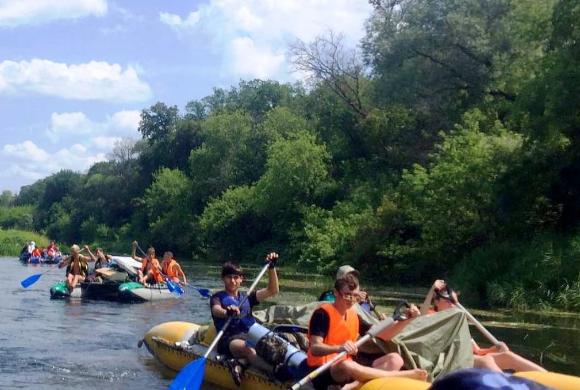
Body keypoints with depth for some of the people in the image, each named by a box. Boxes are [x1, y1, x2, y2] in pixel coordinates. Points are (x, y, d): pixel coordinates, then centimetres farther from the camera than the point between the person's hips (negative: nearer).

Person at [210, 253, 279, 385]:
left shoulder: (246, 297, 24)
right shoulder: (218, 297, 11)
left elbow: (272, 291, 18)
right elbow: (216, 310, -13)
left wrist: (272, 267, 9)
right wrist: (227, 312, -37)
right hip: (230, 340, -5)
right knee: (247, 348, -39)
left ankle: (240, 366, -48)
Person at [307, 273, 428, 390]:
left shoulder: (354, 316, 12)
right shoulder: (323, 313, -10)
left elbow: (384, 335, 11)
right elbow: (315, 349, -22)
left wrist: (407, 319, -3)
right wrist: (338, 348, -41)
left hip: (348, 368, 8)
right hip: (323, 372, -8)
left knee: (395, 359, -6)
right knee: (346, 366, -41)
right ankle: (404, 375, -28)